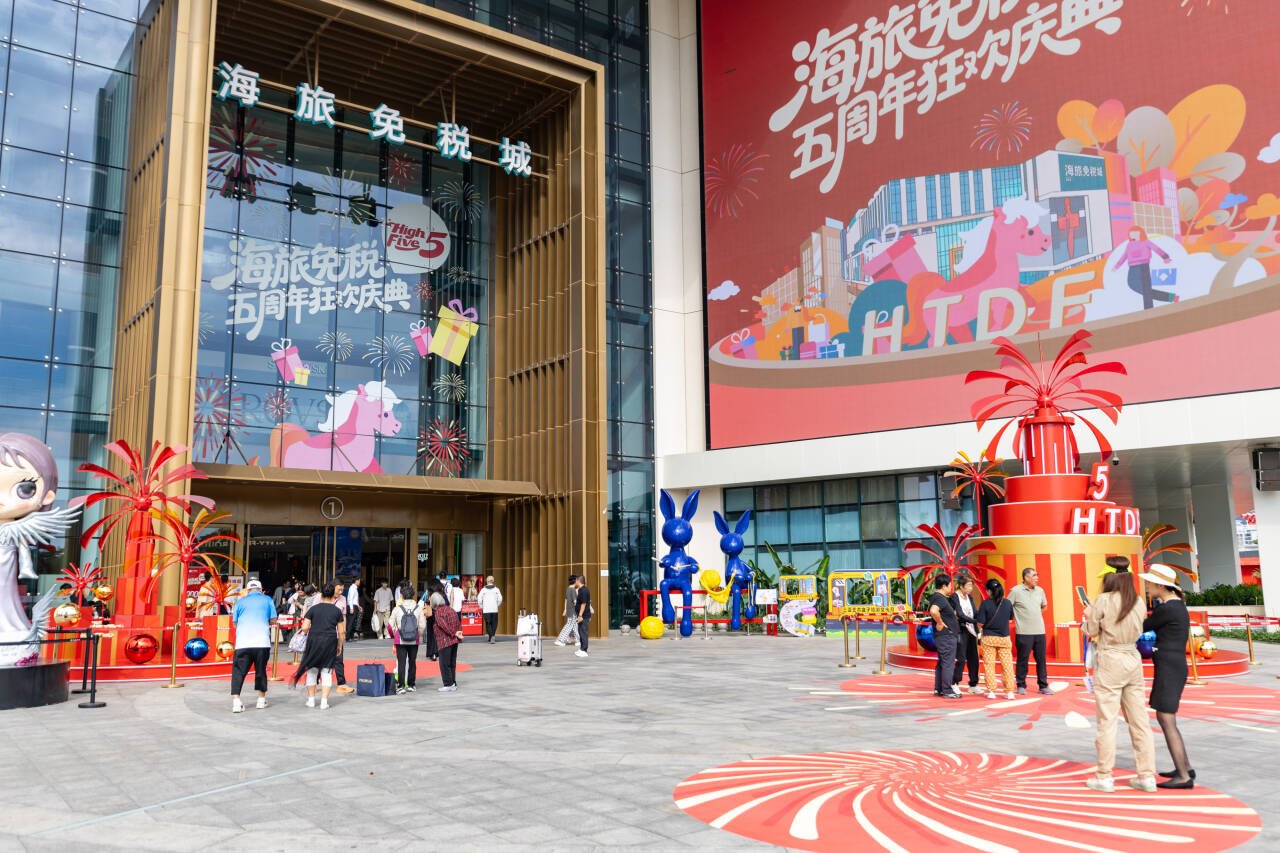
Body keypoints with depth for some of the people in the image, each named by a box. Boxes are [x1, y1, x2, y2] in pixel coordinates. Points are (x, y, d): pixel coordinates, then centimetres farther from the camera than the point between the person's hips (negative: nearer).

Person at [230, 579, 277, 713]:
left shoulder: (241, 601, 11)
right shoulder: (267, 600, 10)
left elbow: (234, 622, 15)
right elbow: (273, 621, 9)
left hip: (243, 642, 0)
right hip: (262, 641, 0)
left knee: (238, 671, 2)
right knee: (261, 670, 15)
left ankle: (236, 701, -13)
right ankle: (261, 699, 23)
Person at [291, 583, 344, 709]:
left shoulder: (313, 608, 2)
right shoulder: (337, 610, 3)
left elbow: (304, 628, -4)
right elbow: (341, 632, 3)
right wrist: (339, 646, 14)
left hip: (314, 641, 0)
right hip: (330, 642, 0)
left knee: (312, 670, 13)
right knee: (326, 671, 5)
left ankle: (311, 699, 18)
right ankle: (324, 701, 1)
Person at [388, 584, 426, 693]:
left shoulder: (398, 608, -6)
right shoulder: (419, 608, -4)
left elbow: (390, 625, -1)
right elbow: (422, 625, -5)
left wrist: (394, 635, 17)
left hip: (400, 640, -1)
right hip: (414, 641, 1)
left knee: (401, 662, 2)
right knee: (412, 662, 12)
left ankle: (401, 686, -2)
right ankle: (411, 685, 19)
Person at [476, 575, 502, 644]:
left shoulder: (483, 590, 1)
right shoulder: (496, 589, 2)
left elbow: (479, 599, -3)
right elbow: (500, 599, -3)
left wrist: (482, 607, 10)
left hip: (486, 610, 0)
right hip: (494, 610, 0)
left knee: (488, 623, 5)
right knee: (494, 623, 10)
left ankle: (491, 636, -9)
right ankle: (492, 637, 4)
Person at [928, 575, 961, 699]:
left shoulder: (936, 597, 13)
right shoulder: (940, 598, -19)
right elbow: (933, 611, -38)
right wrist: (940, 623, -24)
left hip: (942, 636, 10)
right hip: (946, 635, -10)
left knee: (941, 663, 15)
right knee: (948, 663, -4)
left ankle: (938, 689, 21)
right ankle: (947, 691, 0)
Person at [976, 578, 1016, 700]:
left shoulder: (985, 604, -13)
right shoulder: (1007, 603, -4)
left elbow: (980, 623, -13)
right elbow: (1010, 619, 10)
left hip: (988, 638, -2)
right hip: (1004, 638, 2)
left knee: (989, 665, 5)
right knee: (1007, 664, 8)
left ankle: (991, 691, 6)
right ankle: (1009, 691, 9)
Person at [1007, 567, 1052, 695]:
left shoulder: (1039, 590, 8)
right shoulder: (1016, 591, -9)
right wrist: (1017, 617, -4)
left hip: (1039, 631, 5)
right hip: (1024, 633, -5)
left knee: (1041, 660, 8)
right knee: (1023, 660, 3)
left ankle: (1043, 685, 17)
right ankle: (1021, 686, 13)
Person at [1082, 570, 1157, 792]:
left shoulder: (1103, 600, -9)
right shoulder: (1138, 602, 5)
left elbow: (1091, 631, -4)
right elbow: (1138, 631, 12)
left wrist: (1089, 614, 14)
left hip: (1110, 660, -5)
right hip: (1133, 660, 5)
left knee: (1107, 720, 1)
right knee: (1139, 720, 10)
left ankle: (1104, 776, 7)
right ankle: (1147, 776, 14)